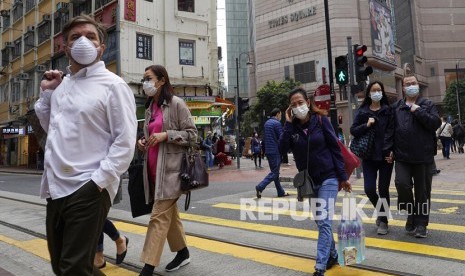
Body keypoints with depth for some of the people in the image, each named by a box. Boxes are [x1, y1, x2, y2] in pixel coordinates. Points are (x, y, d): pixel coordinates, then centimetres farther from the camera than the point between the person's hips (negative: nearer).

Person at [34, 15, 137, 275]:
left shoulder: (113, 85, -7)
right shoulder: (61, 85, 14)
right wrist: (47, 93, 14)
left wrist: (98, 181, -19)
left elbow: (125, 142, -13)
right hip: (56, 189, 8)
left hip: (88, 190, -8)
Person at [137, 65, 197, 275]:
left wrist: (166, 135, -18)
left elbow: (192, 134, -7)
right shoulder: (149, 108, 16)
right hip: (154, 168, 8)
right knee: (169, 213, 15)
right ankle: (182, 252, 29)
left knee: (159, 216, -7)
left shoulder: (176, 104, -6)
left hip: (170, 168, -7)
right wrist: (142, 142, 4)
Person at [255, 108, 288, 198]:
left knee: (274, 171, 12)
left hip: (268, 150, 9)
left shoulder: (267, 123, 15)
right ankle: (260, 187, -15)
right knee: (274, 172, -5)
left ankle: (281, 192, 19)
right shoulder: (277, 123, -12)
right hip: (275, 151, -9)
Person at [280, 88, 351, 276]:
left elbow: (335, 147, -6)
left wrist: (343, 176, -7)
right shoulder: (292, 126, -1)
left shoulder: (321, 120, -8)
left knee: (324, 221, -9)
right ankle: (332, 255, 35)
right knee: (320, 222, 16)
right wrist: (288, 123, -18)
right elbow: (283, 148, -16)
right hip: (308, 181, 4)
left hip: (328, 178, -4)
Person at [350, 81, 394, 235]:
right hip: (368, 156, 1)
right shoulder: (362, 111, 4)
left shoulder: (388, 110, 2)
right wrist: (366, 125, -15)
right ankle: (380, 211, 28)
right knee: (369, 189, -3)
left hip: (385, 156, -1)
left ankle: (383, 220, 21)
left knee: (383, 189, 3)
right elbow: (353, 130, 2)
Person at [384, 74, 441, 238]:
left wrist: (418, 111, -12)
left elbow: (436, 123, -9)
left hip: (423, 157, 0)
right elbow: (390, 130, 7)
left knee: (423, 191, 5)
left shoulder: (427, 105, 5)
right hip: (402, 157, 1)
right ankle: (411, 212, 14)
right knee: (402, 183, -14)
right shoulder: (396, 107, 9)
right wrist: (388, 149, 0)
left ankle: (421, 223, 20)